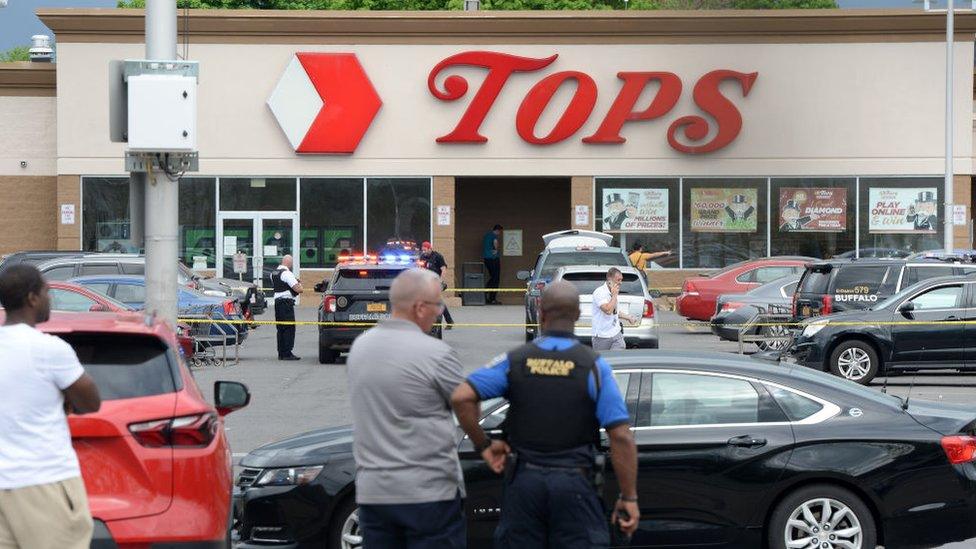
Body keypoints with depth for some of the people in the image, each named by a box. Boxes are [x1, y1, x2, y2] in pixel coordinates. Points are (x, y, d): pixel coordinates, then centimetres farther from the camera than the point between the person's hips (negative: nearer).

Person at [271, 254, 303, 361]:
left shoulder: (274, 273, 16)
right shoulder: (287, 273, -13)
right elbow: (298, 289, -17)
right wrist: (299, 284, 7)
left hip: (277, 301, 9)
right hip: (286, 302, -9)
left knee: (281, 328, 13)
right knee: (289, 328, -7)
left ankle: (281, 353, 15)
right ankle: (287, 353, -9)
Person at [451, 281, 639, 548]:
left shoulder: (515, 361, 0)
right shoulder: (594, 366, -5)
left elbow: (461, 397, -12)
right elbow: (621, 437, -11)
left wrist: (483, 445, 1)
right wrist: (629, 498, -5)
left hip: (524, 480, 2)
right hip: (574, 485, -2)